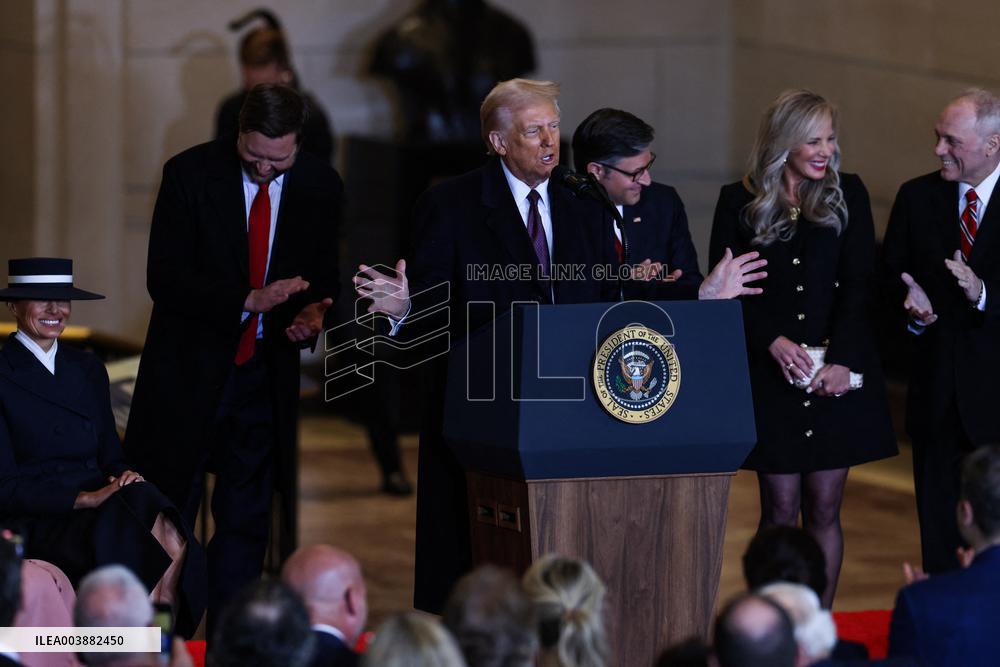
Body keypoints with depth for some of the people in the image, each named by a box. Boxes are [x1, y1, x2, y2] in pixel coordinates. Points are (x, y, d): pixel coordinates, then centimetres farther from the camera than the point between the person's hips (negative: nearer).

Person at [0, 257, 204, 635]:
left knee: (172, 542, -29)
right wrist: (84, 498, -17)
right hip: (36, 526, -5)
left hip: (99, 506, 5)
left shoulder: (87, 369, 18)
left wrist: (123, 477, -5)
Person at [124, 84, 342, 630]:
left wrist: (314, 314, -14)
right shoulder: (190, 174, -11)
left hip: (269, 374, 2)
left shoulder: (322, 187, -2)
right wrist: (249, 300, -25)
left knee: (246, 515, 6)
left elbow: (327, 277, 10)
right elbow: (164, 278, -14)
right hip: (191, 367, -2)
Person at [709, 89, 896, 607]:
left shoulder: (847, 195, 5)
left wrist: (841, 361, -11)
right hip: (770, 375, -1)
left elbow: (858, 285, -1)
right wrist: (773, 340, -13)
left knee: (824, 510, 4)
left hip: (839, 374, 1)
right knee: (780, 511, -1)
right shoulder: (740, 203, 3)